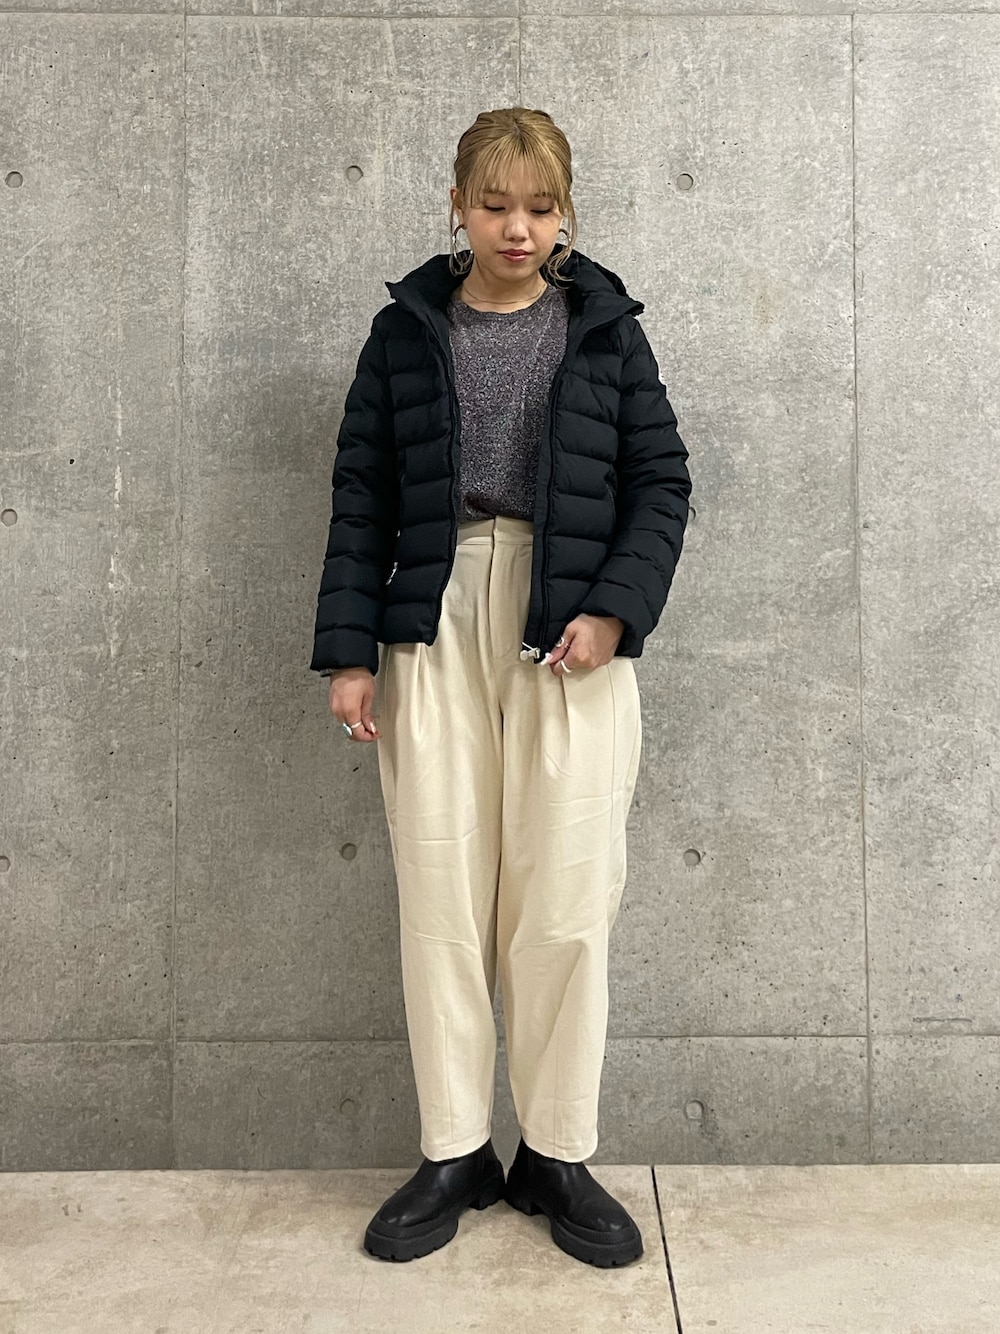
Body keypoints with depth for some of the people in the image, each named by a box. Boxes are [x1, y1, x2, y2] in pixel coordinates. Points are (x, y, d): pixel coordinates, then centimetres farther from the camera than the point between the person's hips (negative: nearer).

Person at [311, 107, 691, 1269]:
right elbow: (361, 496, 7)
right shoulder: (407, 328, 9)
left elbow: (660, 482, 6)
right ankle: (453, 1153, 19)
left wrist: (615, 610, -10)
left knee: (567, 902, -1)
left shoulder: (604, 325, 8)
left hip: (572, 638, 0)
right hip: (436, 630, 1)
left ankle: (557, 1154, 18)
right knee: (440, 900, 3)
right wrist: (348, 651, -1)